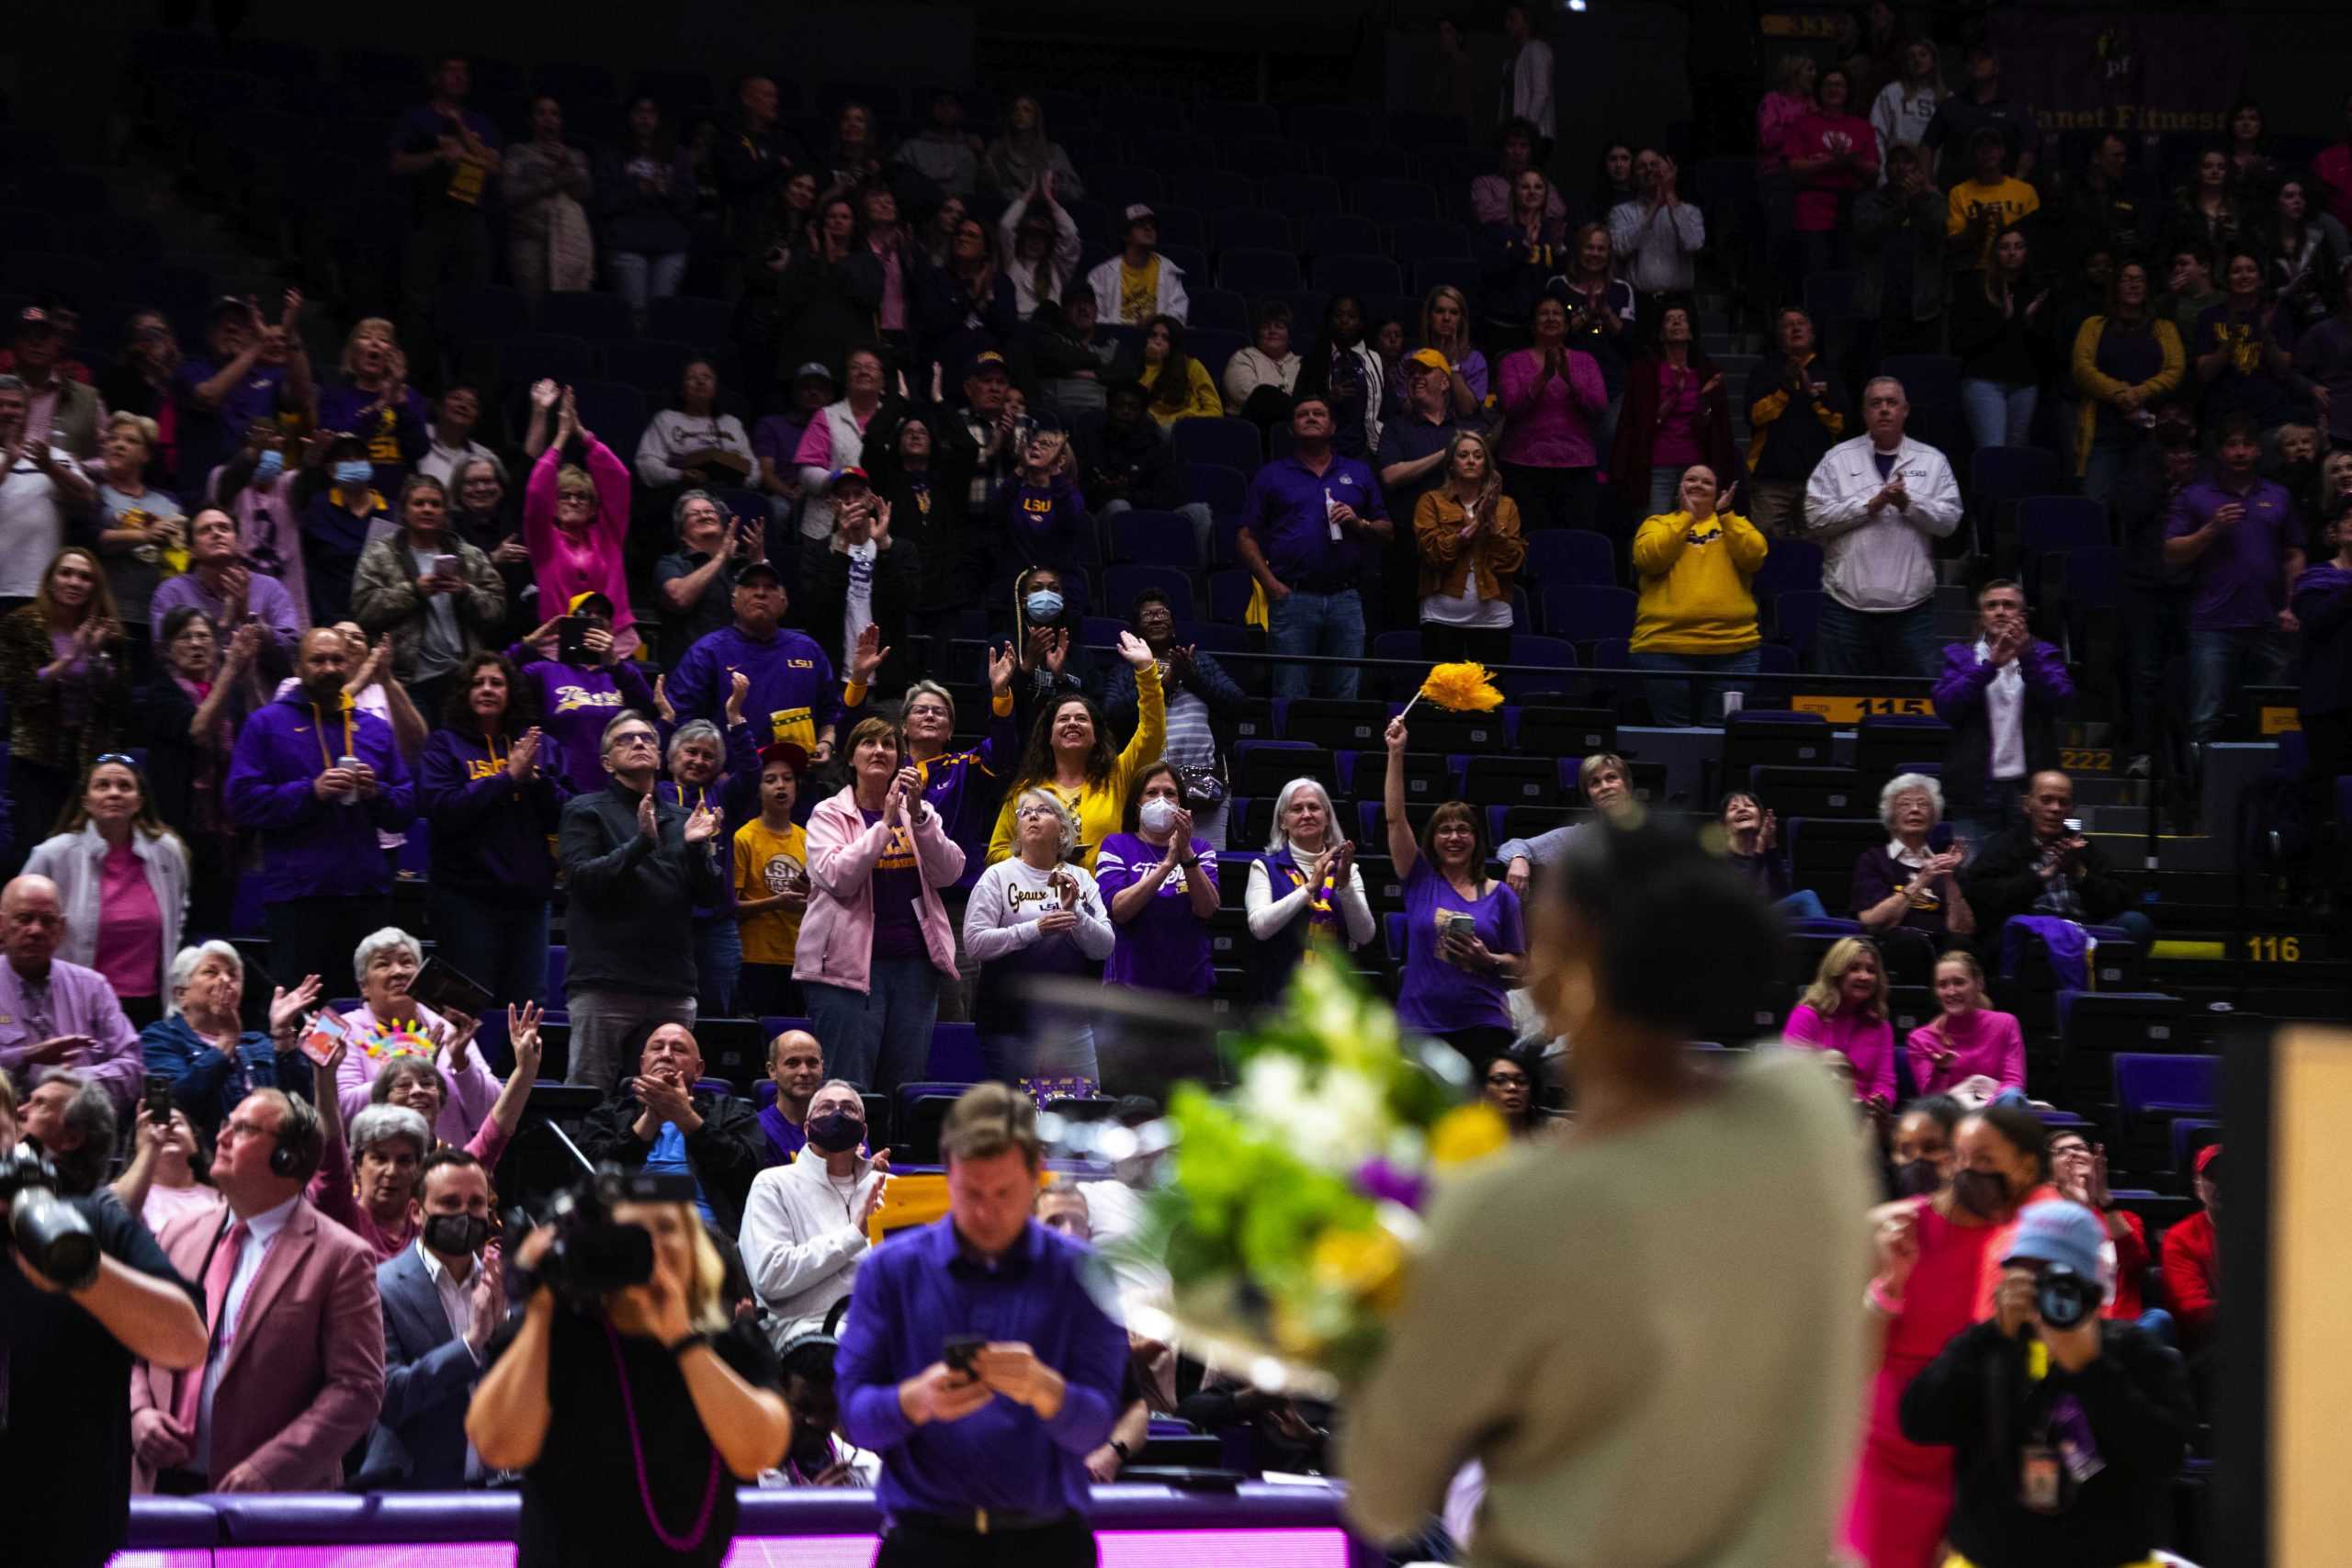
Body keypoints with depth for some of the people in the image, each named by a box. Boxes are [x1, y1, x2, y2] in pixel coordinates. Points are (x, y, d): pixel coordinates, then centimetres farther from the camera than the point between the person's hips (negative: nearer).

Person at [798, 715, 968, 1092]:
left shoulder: (920, 811, 14)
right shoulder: (829, 814, 3)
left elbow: (949, 873, 0)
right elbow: (836, 876, -14)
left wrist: (918, 816, -12)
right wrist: (886, 823, -17)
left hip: (914, 961, 4)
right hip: (850, 962, -4)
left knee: (905, 1085, 6)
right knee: (848, 1087, -7)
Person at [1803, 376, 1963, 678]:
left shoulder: (1932, 461, 9)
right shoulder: (1838, 459, 6)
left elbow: (1949, 520, 2)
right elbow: (1815, 517, -3)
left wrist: (1908, 503, -14)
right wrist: (1870, 505, -12)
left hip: (1911, 606, 1)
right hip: (1848, 603, -1)